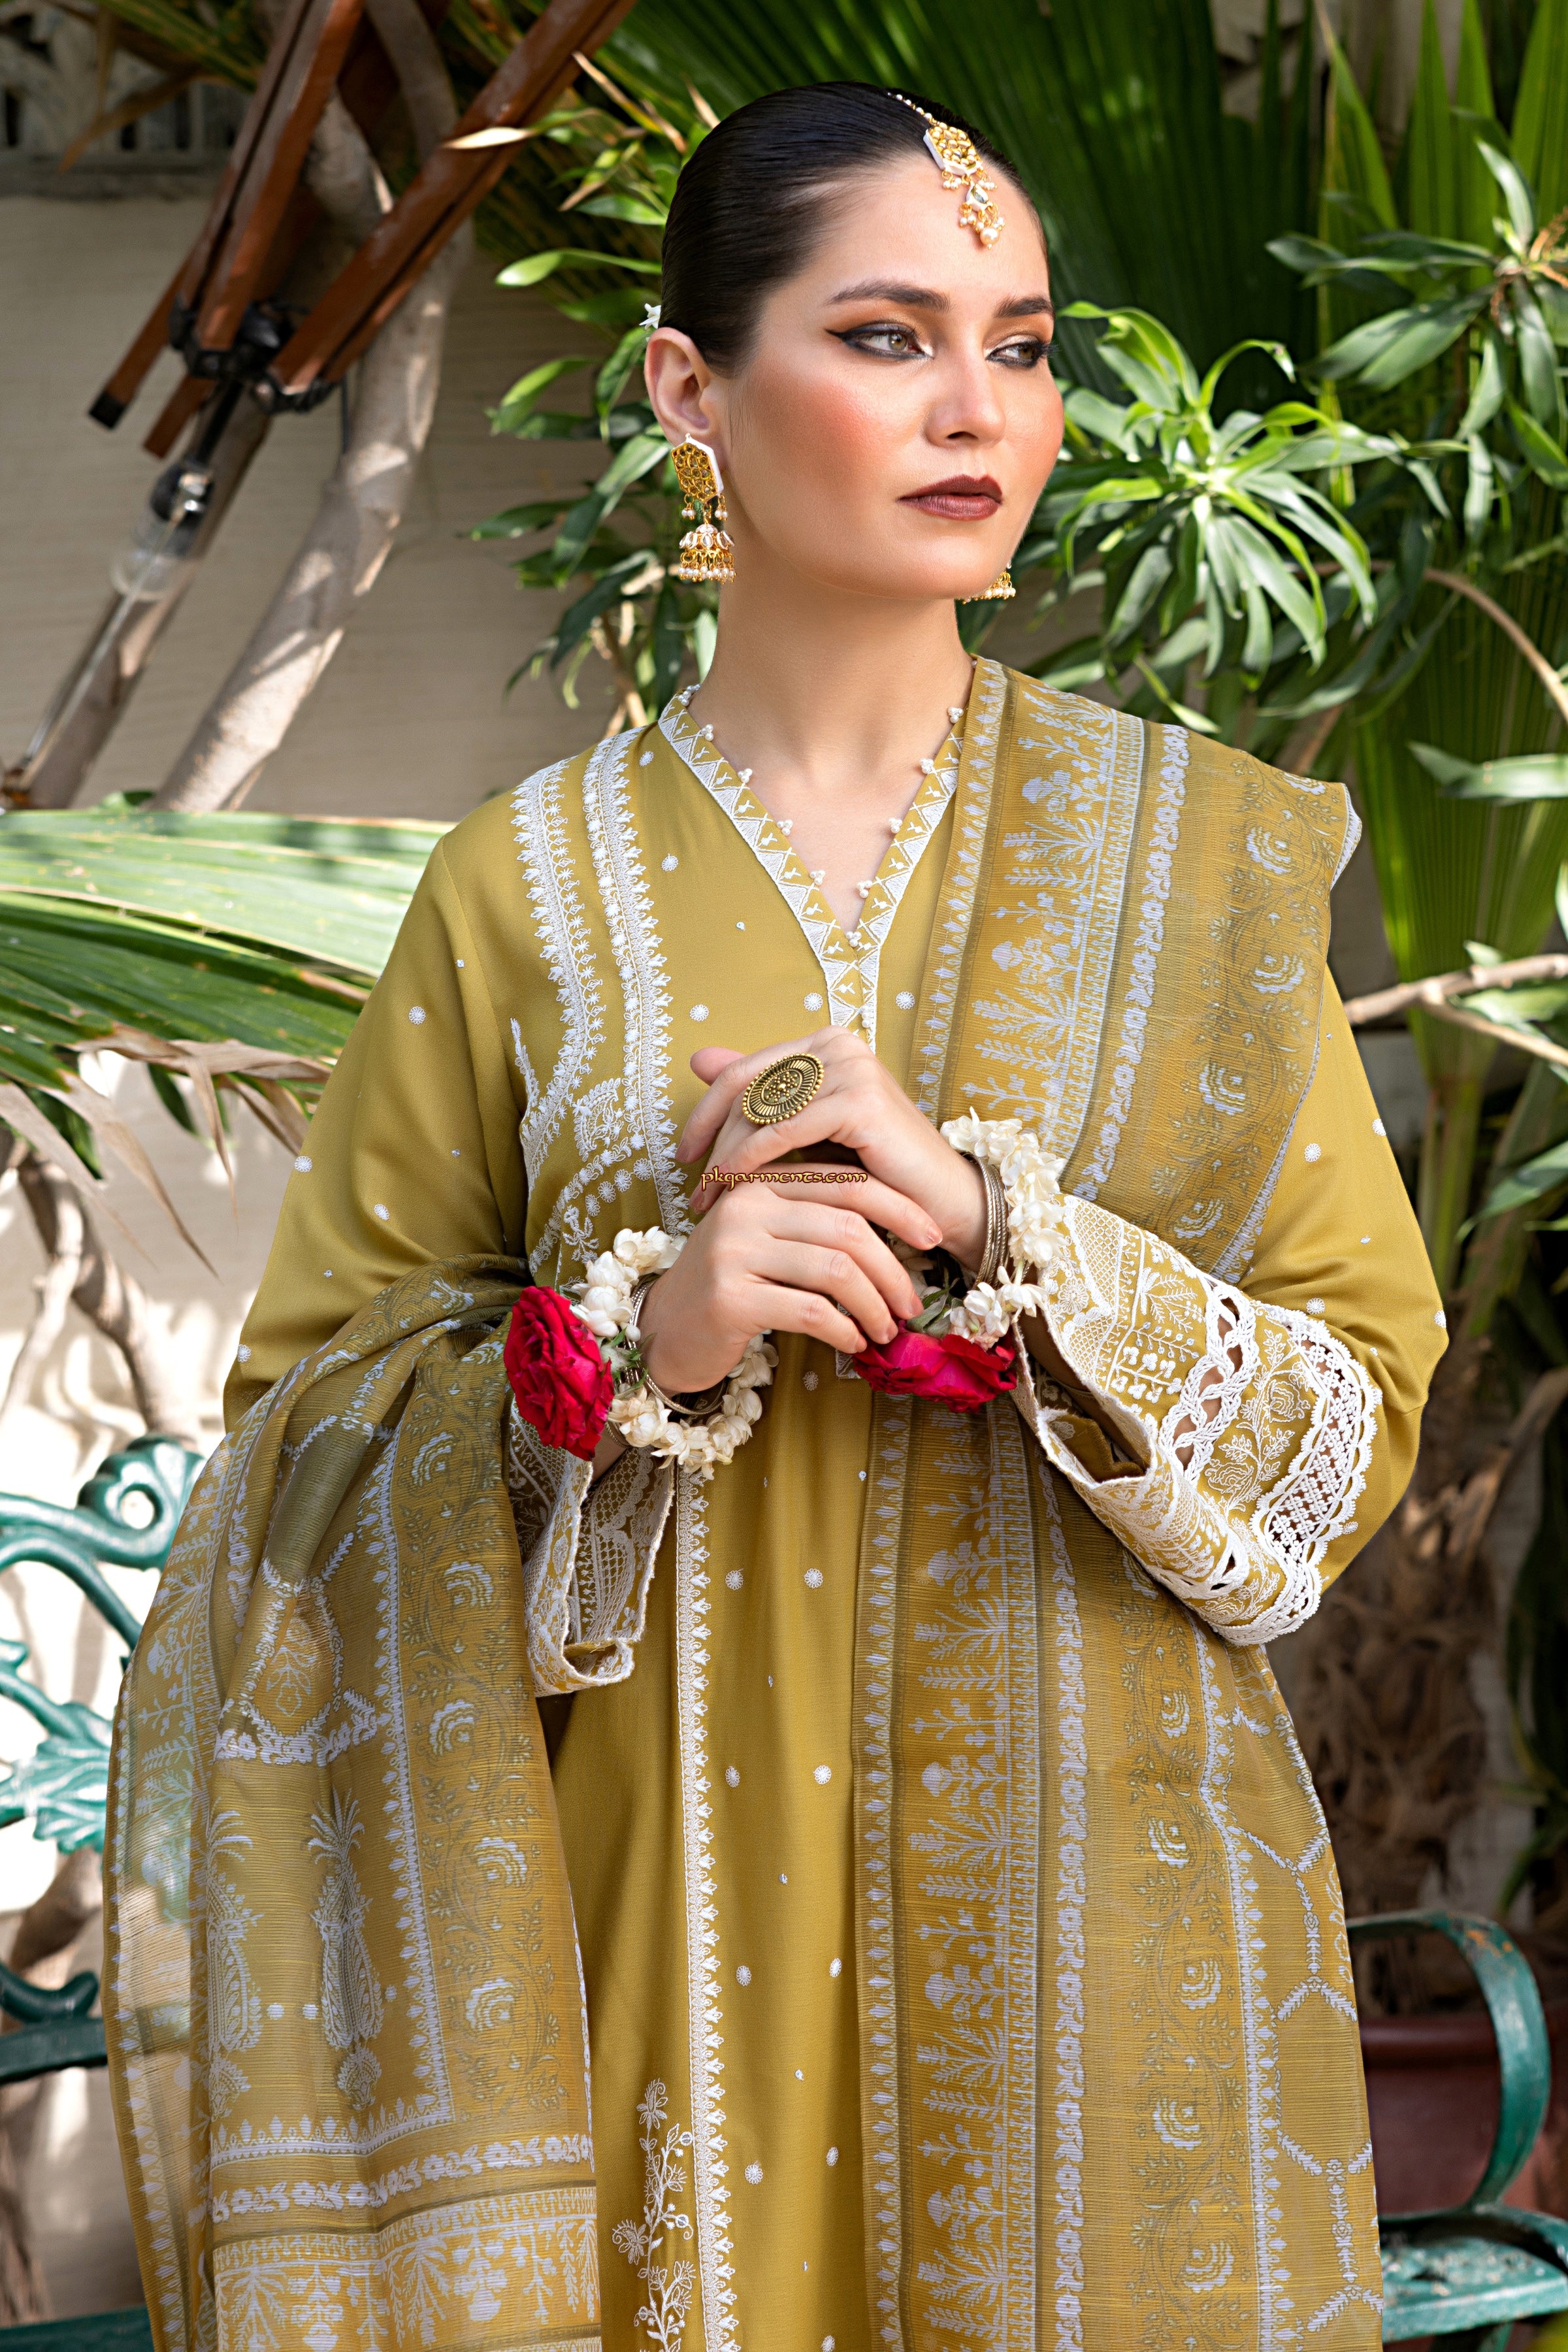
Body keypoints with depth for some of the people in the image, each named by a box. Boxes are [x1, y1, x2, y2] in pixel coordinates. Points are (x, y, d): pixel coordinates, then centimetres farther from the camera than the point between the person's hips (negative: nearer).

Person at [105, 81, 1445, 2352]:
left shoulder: (1193, 855, 1)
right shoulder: (531, 886, 0)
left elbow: (1365, 1402, -1)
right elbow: (315, 1408, 1)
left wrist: (993, 1223, -16)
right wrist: (643, 1334, -17)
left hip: (1083, 1890, 1)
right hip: (663, 1908, 0)